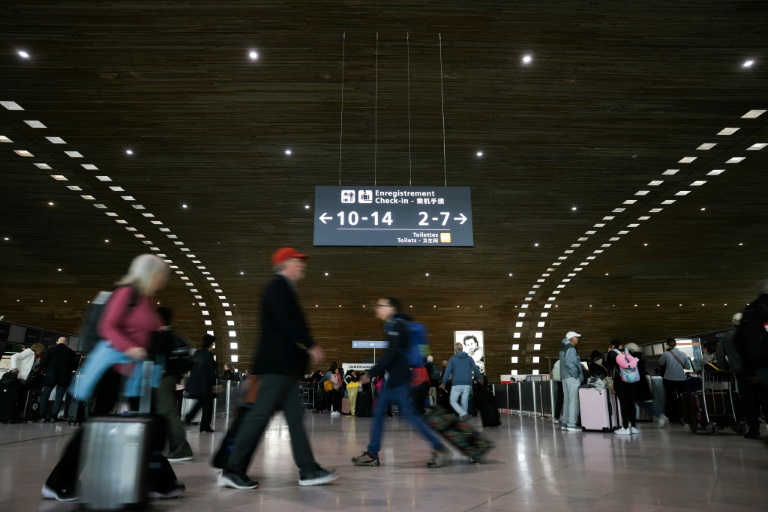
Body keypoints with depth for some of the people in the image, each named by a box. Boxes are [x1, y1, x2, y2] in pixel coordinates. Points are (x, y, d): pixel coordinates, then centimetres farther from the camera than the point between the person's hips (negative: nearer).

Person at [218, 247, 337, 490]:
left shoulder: (282, 289, 22)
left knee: (295, 416, 7)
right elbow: (287, 321, -22)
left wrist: (256, 371, 23)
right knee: (259, 415, -6)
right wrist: (310, 345, -21)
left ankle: (309, 470, 10)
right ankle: (233, 471, 3)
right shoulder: (279, 286, -8)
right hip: (279, 363, -10)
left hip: (281, 364, 10)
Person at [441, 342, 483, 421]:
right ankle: (462, 417, 12)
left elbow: (448, 372, -7)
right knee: (464, 402, 12)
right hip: (467, 383, 3)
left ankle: (463, 414, -14)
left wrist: (443, 383, 0)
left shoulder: (452, 359, 0)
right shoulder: (469, 358, 7)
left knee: (453, 401, 5)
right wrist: (480, 378, 16)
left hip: (457, 384, -3)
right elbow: (476, 369, 0)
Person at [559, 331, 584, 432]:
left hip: (565, 376, 10)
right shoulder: (571, 349, -12)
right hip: (572, 377, -10)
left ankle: (565, 423, 13)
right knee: (573, 400, -9)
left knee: (566, 399, 11)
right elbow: (570, 364, -21)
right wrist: (577, 375, -15)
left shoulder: (564, 348, 18)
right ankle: (572, 424, -12)